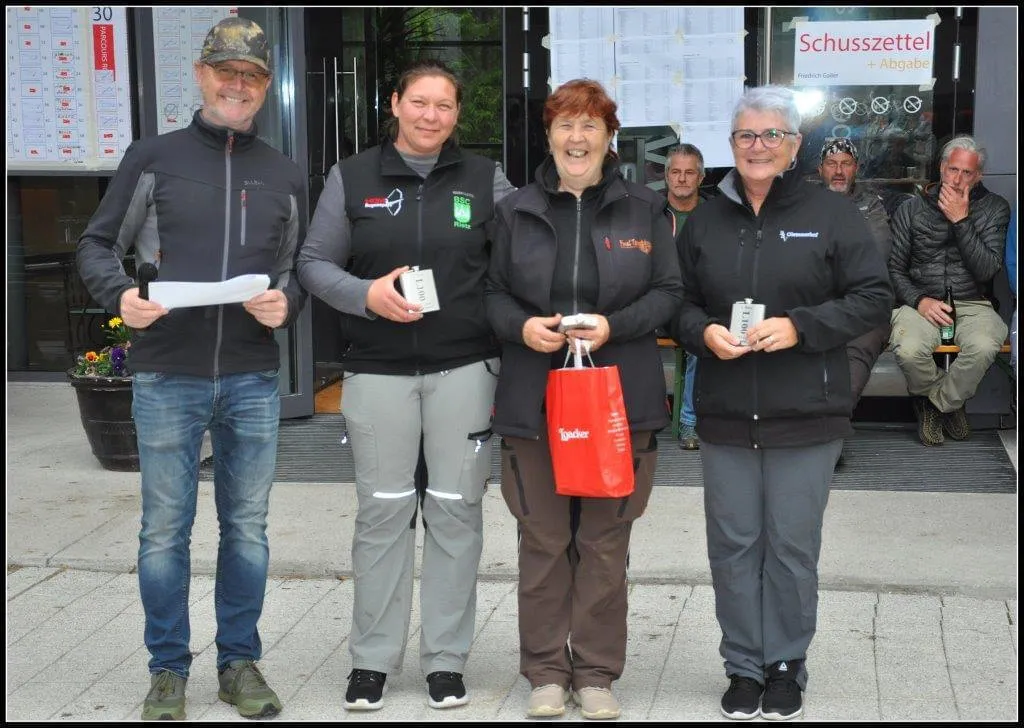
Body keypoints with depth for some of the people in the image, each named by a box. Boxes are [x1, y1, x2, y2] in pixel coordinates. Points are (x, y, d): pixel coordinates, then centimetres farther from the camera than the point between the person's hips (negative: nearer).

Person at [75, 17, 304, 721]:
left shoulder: (285, 175, 11)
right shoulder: (153, 159, 5)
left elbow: (302, 268, 15)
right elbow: (97, 245, 7)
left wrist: (286, 303, -7)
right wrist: (120, 294, -13)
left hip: (253, 379, 2)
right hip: (167, 377, -2)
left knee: (248, 526, 9)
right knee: (165, 530, 4)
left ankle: (240, 662, 22)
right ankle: (168, 669, 17)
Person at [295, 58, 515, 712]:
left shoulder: (485, 178, 6)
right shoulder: (353, 177, 4)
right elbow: (316, 262, 4)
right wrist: (365, 294, -14)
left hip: (465, 367, 1)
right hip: (378, 370, 0)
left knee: (456, 510, 4)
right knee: (383, 511, 4)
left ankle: (447, 659, 16)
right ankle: (373, 658, 16)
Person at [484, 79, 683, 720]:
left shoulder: (645, 209, 6)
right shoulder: (516, 210, 9)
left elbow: (669, 292, 3)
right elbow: (493, 292, 10)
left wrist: (613, 326, -13)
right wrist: (520, 327, -11)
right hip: (533, 398, 1)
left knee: (605, 542, 5)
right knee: (543, 541, 5)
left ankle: (597, 673, 17)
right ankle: (546, 672, 18)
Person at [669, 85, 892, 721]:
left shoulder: (832, 213, -1)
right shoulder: (706, 220, 10)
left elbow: (873, 299, -5)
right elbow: (680, 303, 13)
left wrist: (800, 327, -17)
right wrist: (703, 331, -9)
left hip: (806, 415, -3)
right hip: (725, 415, 3)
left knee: (792, 547, 5)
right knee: (733, 545, 8)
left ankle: (786, 667, 21)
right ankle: (744, 668, 22)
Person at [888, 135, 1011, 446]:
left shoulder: (995, 208, 6)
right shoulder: (911, 209, 8)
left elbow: (987, 271, -6)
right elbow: (894, 269, 7)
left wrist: (960, 221, -12)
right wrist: (919, 301, -11)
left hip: (973, 305, 0)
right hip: (921, 303, 0)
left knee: (984, 346, -36)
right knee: (908, 349, -34)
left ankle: (935, 403, -5)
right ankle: (951, 404, 1)